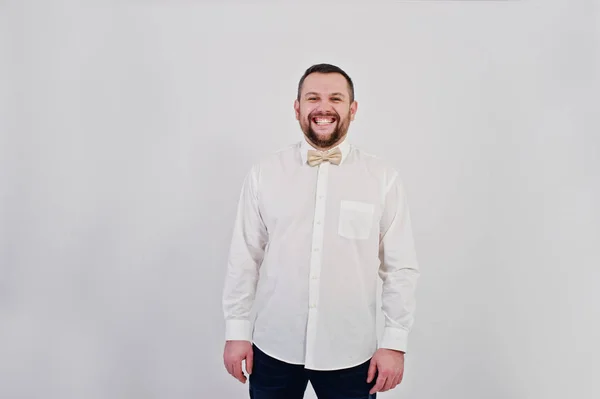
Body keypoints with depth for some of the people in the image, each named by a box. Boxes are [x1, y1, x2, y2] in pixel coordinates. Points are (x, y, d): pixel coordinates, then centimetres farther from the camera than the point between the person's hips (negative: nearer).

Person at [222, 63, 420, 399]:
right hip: (273, 348, 1)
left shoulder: (384, 178, -6)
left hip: (351, 355, 0)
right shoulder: (263, 173, -4)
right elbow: (244, 259, 0)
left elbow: (401, 268, -3)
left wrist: (395, 342, -4)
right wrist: (237, 331, 2)